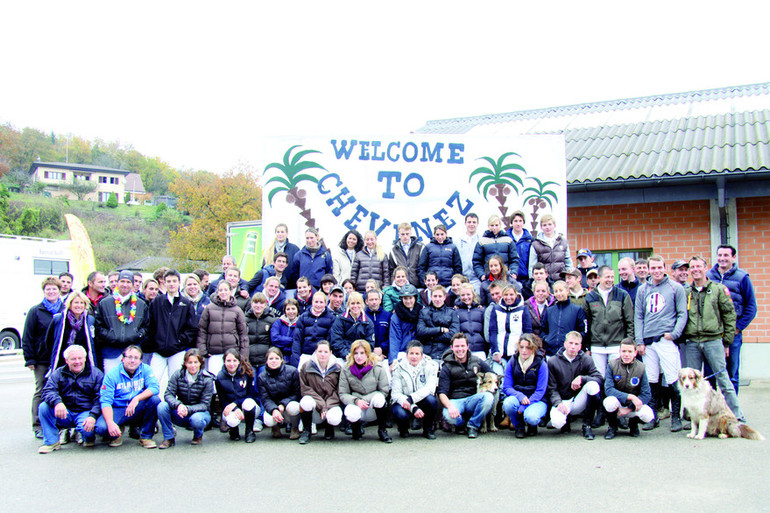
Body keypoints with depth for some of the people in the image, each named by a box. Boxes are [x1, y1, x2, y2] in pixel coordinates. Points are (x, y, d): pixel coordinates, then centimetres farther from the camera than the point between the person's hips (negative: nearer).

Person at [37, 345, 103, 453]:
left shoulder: (95, 374, 1)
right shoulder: (58, 373, 7)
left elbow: (100, 398, -6)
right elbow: (48, 391, -7)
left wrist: (93, 416, -23)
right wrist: (57, 402, -31)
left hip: (85, 412, -3)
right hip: (65, 413, 3)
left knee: (86, 429, -34)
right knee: (43, 407, -21)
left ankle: (88, 438, 6)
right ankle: (51, 442, -7)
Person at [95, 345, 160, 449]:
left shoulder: (145, 369, -2)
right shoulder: (112, 374, -8)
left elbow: (154, 388, -16)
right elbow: (105, 401, -15)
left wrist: (137, 398, -33)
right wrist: (110, 423, -31)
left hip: (138, 410, 2)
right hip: (117, 410, -2)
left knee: (155, 400, -27)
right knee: (101, 427, -31)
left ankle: (145, 437, -10)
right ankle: (117, 433, 8)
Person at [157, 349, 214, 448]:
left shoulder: (207, 379, -12)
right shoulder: (178, 374, -7)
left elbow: (205, 404, -15)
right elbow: (168, 395, -14)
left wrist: (188, 409, -34)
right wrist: (179, 405, -36)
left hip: (199, 412, -2)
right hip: (180, 414, 2)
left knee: (196, 419, -37)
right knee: (162, 406, -25)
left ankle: (198, 435, 2)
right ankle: (169, 438, -6)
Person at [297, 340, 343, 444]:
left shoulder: (337, 368, 0)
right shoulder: (306, 366, -3)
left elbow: (338, 391, 0)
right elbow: (305, 389, -7)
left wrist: (328, 406, -18)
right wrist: (321, 406, -17)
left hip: (331, 403, 1)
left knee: (335, 419, -32)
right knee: (306, 401, -35)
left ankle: (329, 428, 10)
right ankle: (306, 431, -7)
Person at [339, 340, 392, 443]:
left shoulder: (378, 368, -4)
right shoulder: (346, 369, 0)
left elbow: (384, 391, -7)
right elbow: (343, 394, -2)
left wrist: (365, 399, -19)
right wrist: (356, 401, -23)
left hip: (374, 407, 0)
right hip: (356, 405, 0)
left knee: (378, 398, -35)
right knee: (351, 413, -36)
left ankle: (382, 430, -11)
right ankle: (357, 427, 4)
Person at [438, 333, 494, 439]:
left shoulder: (477, 362, 11)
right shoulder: (447, 367, 3)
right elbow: (442, 393, -6)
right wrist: (450, 406, -27)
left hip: (473, 399, 2)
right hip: (455, 400, -2)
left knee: (488, 397, -30)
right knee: (448, 415, -36)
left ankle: (473, 426, -8)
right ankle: (461, 424, 2)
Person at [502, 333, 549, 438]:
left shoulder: (541, 364, -5)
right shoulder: (512, 363, 2)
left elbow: (540, 391, -10)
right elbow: (506, 387, -1)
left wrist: (524, 407, -20)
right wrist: (520, 396, -22)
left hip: (536, 401, -2)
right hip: (517, 397, 2)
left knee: (531, 417, -35)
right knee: (508, 403, -33)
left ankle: (532, 427, 6)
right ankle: (518, 427, -2)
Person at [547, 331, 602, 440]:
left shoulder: (586, 359, 1)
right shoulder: (553, 362, -3)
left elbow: (599, 378, -11)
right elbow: (552, 389, -4)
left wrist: (581, 378, -26)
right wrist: (558, 403, -22)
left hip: (579, 402, 2)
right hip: (562, 401, -2)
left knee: (593, 385, -29)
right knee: (557, 422, -35)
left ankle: (587, 425, -12)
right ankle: (566, 420, 9)